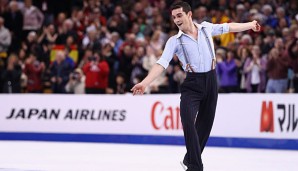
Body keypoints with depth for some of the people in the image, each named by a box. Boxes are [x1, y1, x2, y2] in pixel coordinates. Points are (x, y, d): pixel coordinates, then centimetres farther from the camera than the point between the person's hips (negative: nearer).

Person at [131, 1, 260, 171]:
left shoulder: (206, 28, 4)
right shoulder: (175, 41, -3)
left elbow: (228, 27, 19)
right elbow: (162, 63, -12)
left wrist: (250, 25, 31)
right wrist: (145, 83, -26)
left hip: (210, 80, 3)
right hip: (192, 83, -3)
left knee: (205, 123, 9)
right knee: (188, 121, -21)